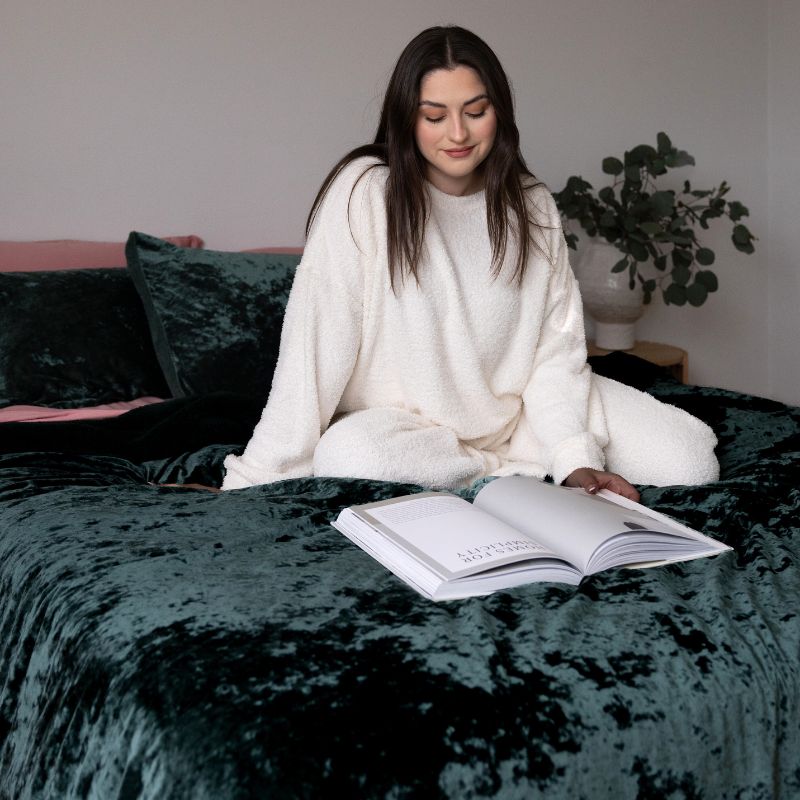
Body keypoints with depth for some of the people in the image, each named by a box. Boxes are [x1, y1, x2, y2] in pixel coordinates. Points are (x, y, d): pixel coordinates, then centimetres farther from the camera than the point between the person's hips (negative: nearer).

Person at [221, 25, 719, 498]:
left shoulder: (531, 205, -1)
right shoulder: (364, 191, -14)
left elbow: (556, 352, -4)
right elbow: (317, 342, -18)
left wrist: (577, 458, -20)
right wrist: (260, 479, -22)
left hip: (514, 411, 2)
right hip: (402, 421, -2)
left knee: (687, 460, -14)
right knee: (346, 456, -38)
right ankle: (521, 469, -14)